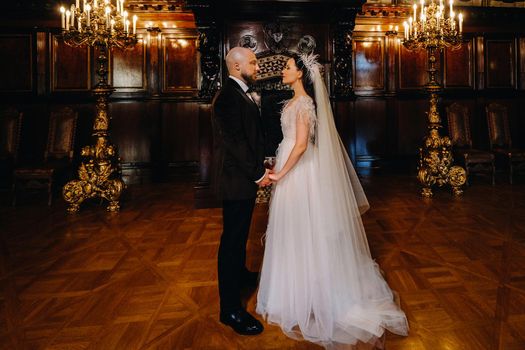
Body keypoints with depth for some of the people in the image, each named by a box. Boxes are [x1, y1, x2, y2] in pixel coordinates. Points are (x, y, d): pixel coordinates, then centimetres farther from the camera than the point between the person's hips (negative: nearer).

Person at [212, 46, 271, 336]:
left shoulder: (242, 94, 14)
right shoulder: (228, 96, -18)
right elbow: (235, 141, -23)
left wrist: (260, 168, 12)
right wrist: (257, 174, -16)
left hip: (246, 177, 10)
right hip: (237, 180, -10)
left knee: (240, 234, 25)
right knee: (232, 238, -3)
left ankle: (240, 274, 46)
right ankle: (230, 309, 8)